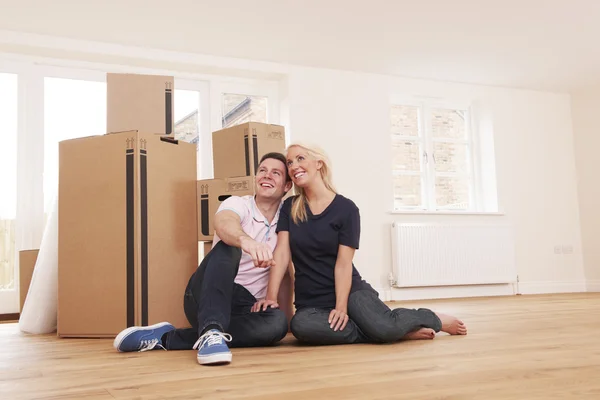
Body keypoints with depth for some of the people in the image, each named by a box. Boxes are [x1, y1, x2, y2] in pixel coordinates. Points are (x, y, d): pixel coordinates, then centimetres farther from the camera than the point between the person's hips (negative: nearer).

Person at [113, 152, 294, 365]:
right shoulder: (238, 204, -5)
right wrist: (245, 240, -54)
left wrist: (289, 309, -2)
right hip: (207, 297, -4)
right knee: (228, 246, -31)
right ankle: (211, 332, -47)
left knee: (278, 322, -32)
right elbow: (224, 223, -31)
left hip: (245, 307, 4)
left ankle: (167, 338, -28)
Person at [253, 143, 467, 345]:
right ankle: (401, 331, -21)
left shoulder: (346, 208, -5)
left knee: (385, 327, -32)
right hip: (311, 300, 3)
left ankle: (434, 318, 5)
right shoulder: (289, 208, 6)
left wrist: (341, 306, -21)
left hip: (350, 290, -3)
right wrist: (271, 296, -14)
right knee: (300, 325, -34)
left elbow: (343, 263, -11)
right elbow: (282, 253, -3)